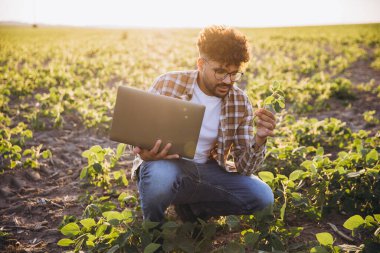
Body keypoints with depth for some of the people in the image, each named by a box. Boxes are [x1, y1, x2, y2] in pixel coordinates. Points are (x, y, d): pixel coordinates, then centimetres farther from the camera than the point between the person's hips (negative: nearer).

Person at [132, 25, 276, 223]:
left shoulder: (240, 102, -4)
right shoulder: (167, 84, -12)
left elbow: (245, 169, -5)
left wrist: (259, 139, -26)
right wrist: (144, 153, -30)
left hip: (206, 170, 3)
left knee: (262, 196, -18)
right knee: (160, 175, -38)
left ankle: (189, 206, 3)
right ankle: (153, 227, -4)